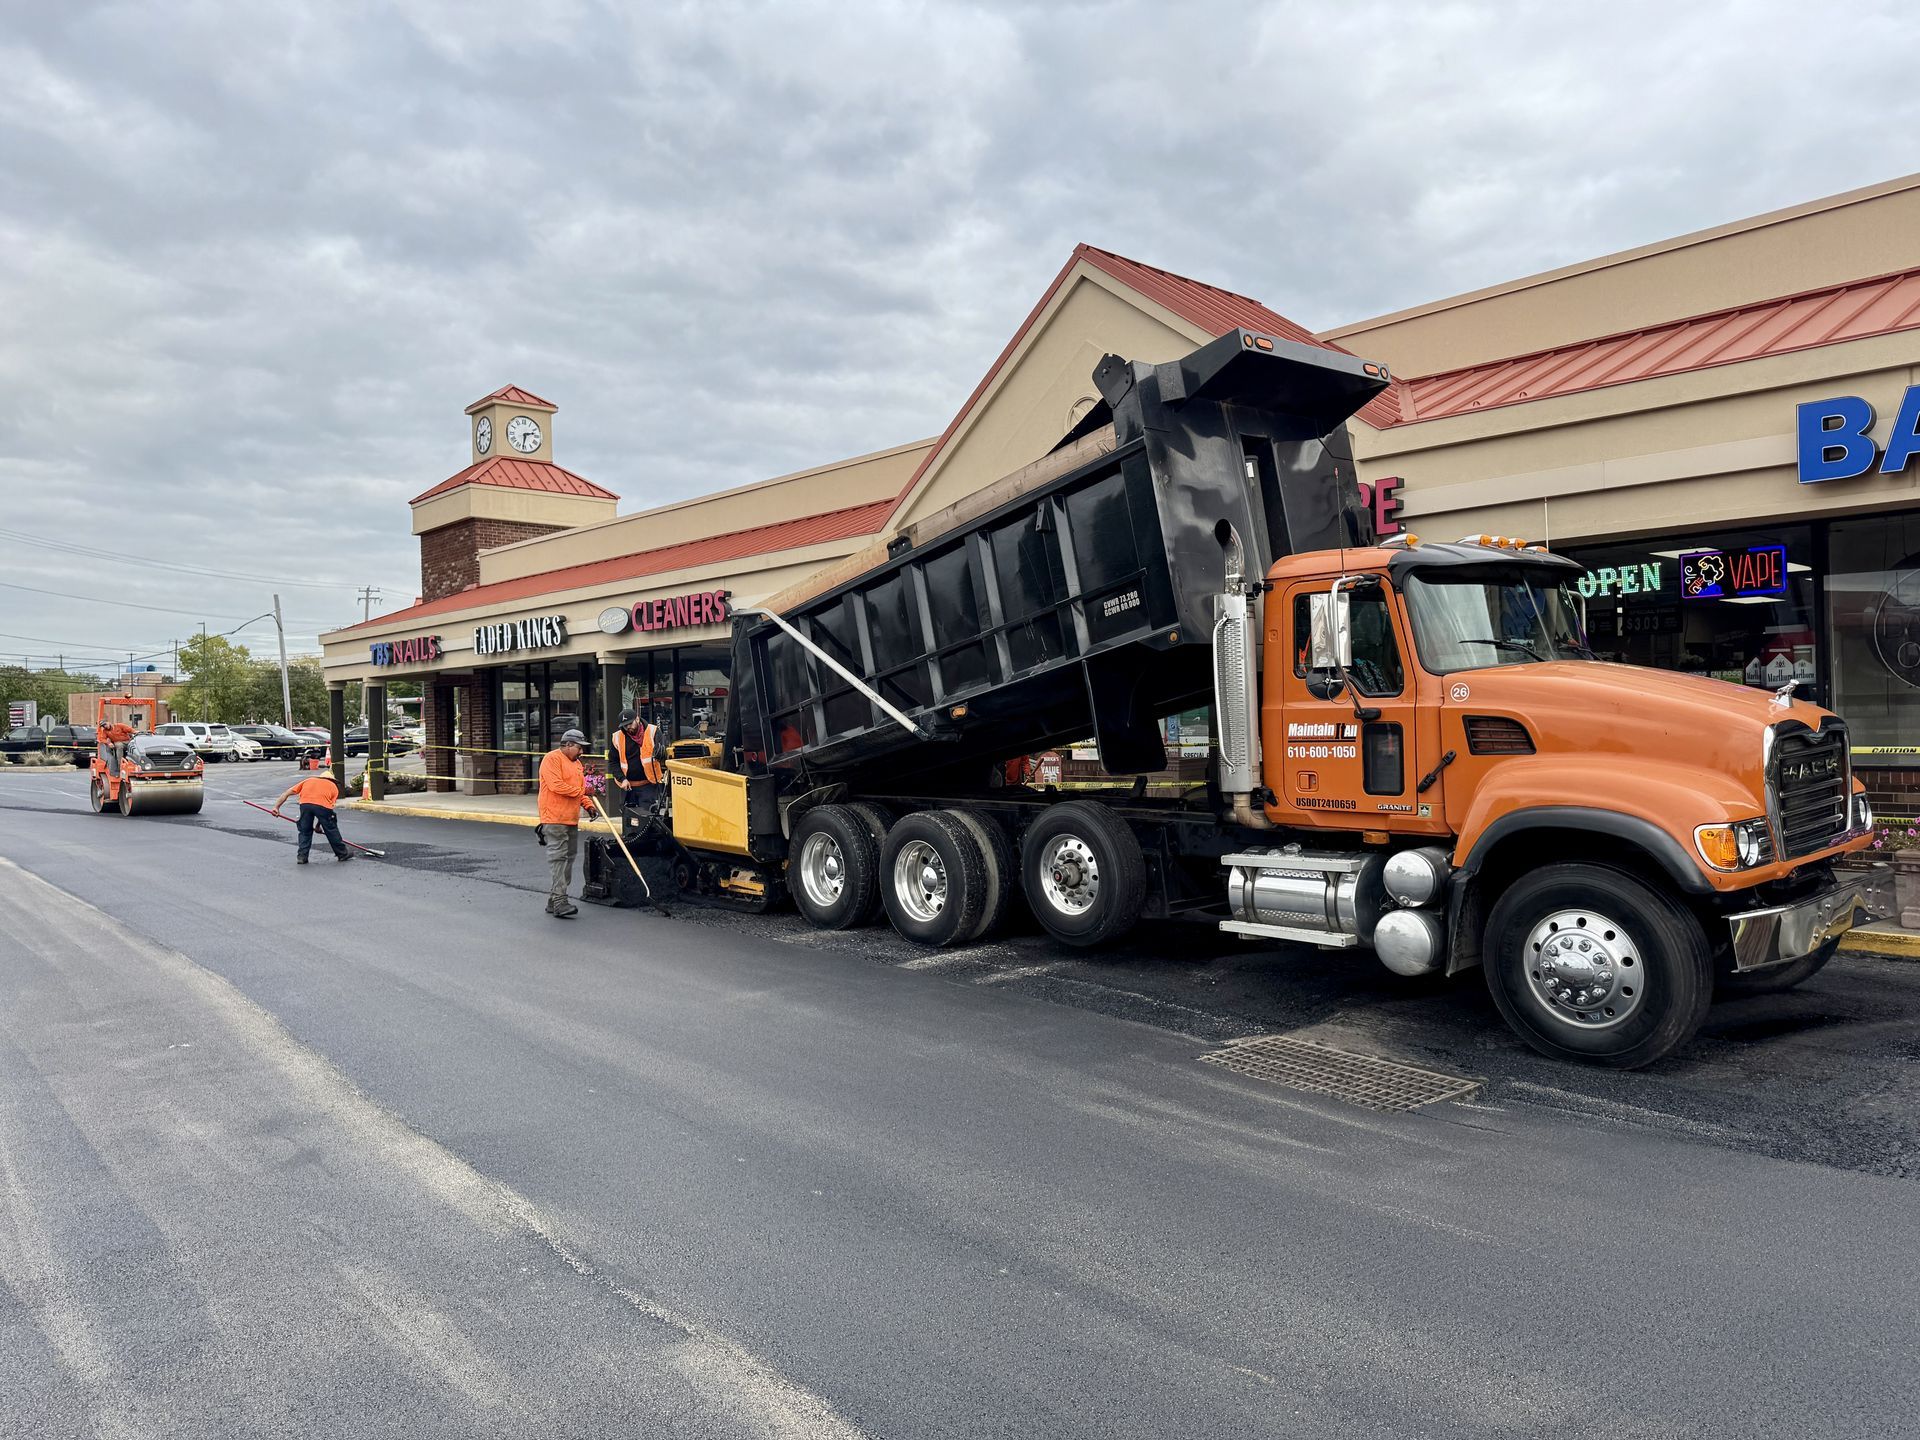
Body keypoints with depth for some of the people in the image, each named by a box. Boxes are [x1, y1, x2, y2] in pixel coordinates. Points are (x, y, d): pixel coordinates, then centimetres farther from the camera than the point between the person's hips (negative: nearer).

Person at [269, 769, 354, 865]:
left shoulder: (308, 780, 34)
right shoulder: (334, 786, 29)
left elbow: (287, 793, 25)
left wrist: (276, 807, 22)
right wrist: (318, 825, 26)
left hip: (304, 803, 1)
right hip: (322, 805, -1)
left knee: (305, 831, 20)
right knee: (331, 830, 16)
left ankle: (301, 856, 18)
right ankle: (343, 854, 27)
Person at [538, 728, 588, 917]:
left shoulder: (577, 763, 21)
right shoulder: (552, 759, -8)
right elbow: (556, 785, -19)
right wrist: (581, 791, -14)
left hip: (571, 820, 9)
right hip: (554, 819, -9)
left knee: (568, 859, 10)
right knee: (559, 858, -13)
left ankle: (554, 901, 16)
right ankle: (559, 901, -16)